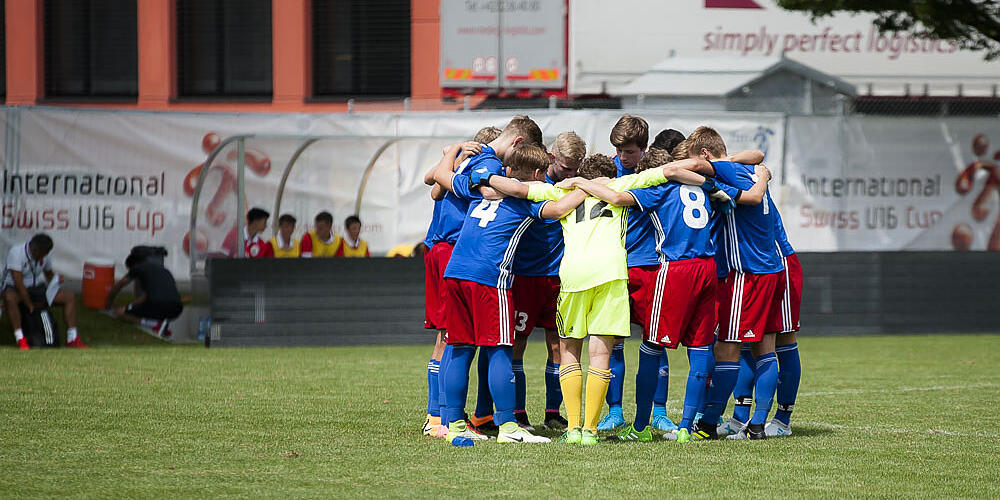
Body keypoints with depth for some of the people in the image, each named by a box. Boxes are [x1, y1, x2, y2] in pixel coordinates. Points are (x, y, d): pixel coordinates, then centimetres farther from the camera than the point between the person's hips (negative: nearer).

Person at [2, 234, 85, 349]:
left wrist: (55, 279, -6)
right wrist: (30, 305, -26)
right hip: (14, 288, -6)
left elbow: (49, 274, 19)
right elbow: (18, 283, -26)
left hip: (36, 288, 6)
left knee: (70, 296, -8)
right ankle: (20, 340, -43)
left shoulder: (44, 256, 0)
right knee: (10, 298, -43)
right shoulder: (16, 252, -22)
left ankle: (72, 338, -8)